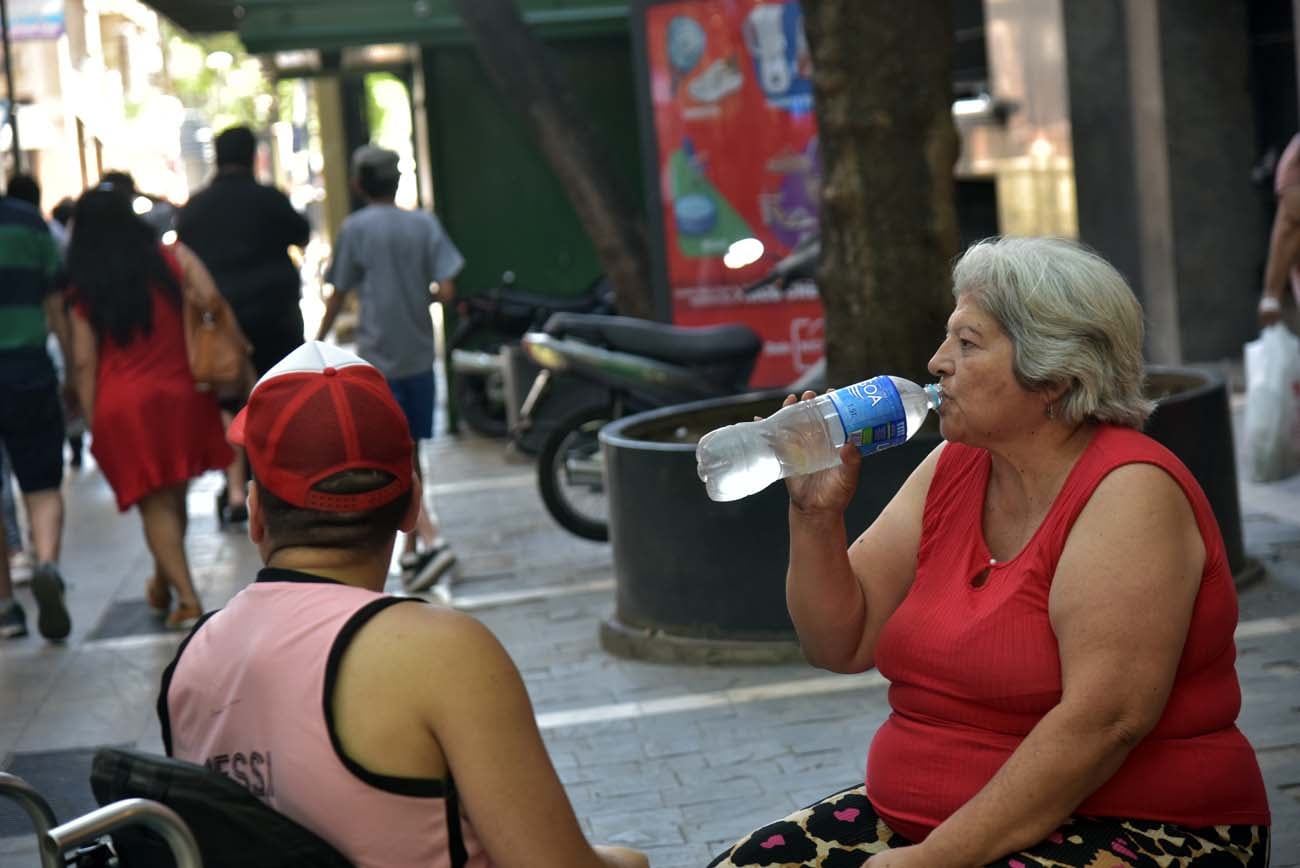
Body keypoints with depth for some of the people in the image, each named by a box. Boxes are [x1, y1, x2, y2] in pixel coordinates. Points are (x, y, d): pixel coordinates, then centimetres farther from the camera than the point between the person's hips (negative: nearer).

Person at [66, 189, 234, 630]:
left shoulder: (83, 289, 0)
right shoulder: (174, 259, 1)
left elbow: (83, 362, -2)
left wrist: (93, 422, 2)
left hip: (121, 408, -1)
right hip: (181, 396, 1)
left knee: (154, 504, 4)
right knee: (175, 495, 18)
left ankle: (186, 597, -6)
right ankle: (162, 585, 33)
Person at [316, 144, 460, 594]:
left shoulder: (355, 228, -5)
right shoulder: (424, 224, 3)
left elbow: (339, 296, -1)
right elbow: (446, 291, -5)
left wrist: (318, 340, 14)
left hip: (377, 359, -4)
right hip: (419, 357, 4)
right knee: (410, 455, 14)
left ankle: (431, 541, -23)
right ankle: (412, 551, 20)